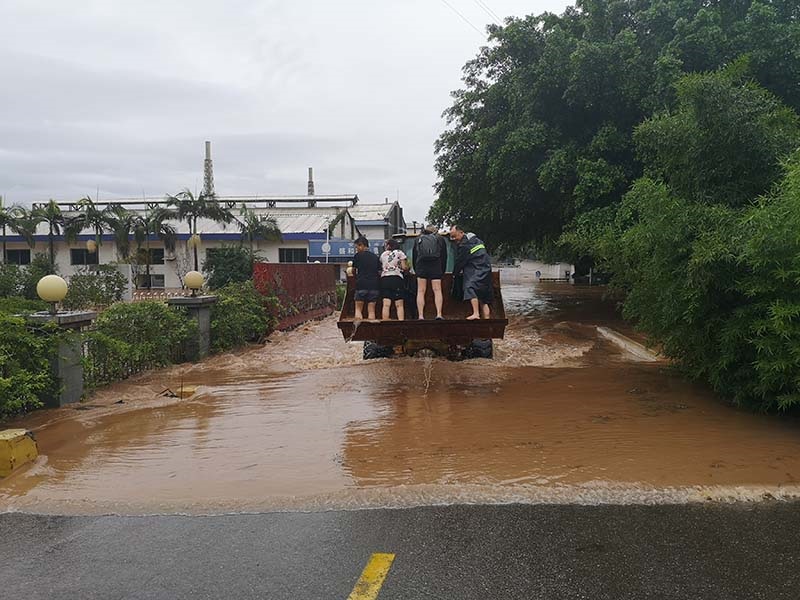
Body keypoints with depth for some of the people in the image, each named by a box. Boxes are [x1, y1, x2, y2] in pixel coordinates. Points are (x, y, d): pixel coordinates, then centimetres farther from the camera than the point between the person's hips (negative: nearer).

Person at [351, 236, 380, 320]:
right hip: (374, 285, 3)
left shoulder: (358, 256, 2)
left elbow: (353, 270, 10)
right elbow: (379, 272, 12)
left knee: (358, 309, 3)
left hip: (361, 285, -3)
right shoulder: (375, 256, 12)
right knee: (371, 310, 5)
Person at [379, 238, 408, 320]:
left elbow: (380, 268, 12)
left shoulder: (383, 254, 17)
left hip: (384, 279, 3)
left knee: (386, 305, -3)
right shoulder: (399, 253, 8)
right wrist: (407, 266, 23)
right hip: (396, 278, -3)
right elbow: (404, 267, 2)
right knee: (399, 305, -2)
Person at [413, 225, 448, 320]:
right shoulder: (441, 239, 18)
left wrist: (416, 271, 23)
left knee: (420, 291, 3)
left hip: (421, 266, 1)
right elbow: (444, 257, 14)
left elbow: (414, 258, 19)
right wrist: (442, 271, 19)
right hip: (436, 266, -1)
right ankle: (439, 314, -12)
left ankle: (421, 316, -4)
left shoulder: (418, 240, 21)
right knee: (437, 290, 0)